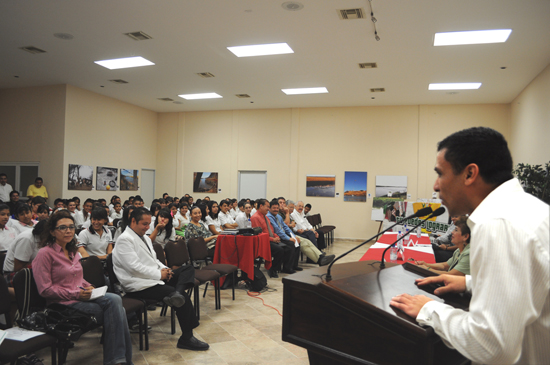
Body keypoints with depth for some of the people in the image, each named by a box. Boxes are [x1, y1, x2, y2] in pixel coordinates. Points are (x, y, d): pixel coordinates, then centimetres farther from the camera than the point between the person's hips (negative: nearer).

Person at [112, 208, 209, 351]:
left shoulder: (145, 238, 20)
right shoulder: (125, 239, -11)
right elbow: (134, 267, -20)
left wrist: (164, 269, 3)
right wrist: (159, 274, -16)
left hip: (155, 278, 10)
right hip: (139, 285, -10)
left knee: (188, 268, -5)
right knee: (183, 296, -21)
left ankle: (176, 293, -34)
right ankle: (187, 338, -10)